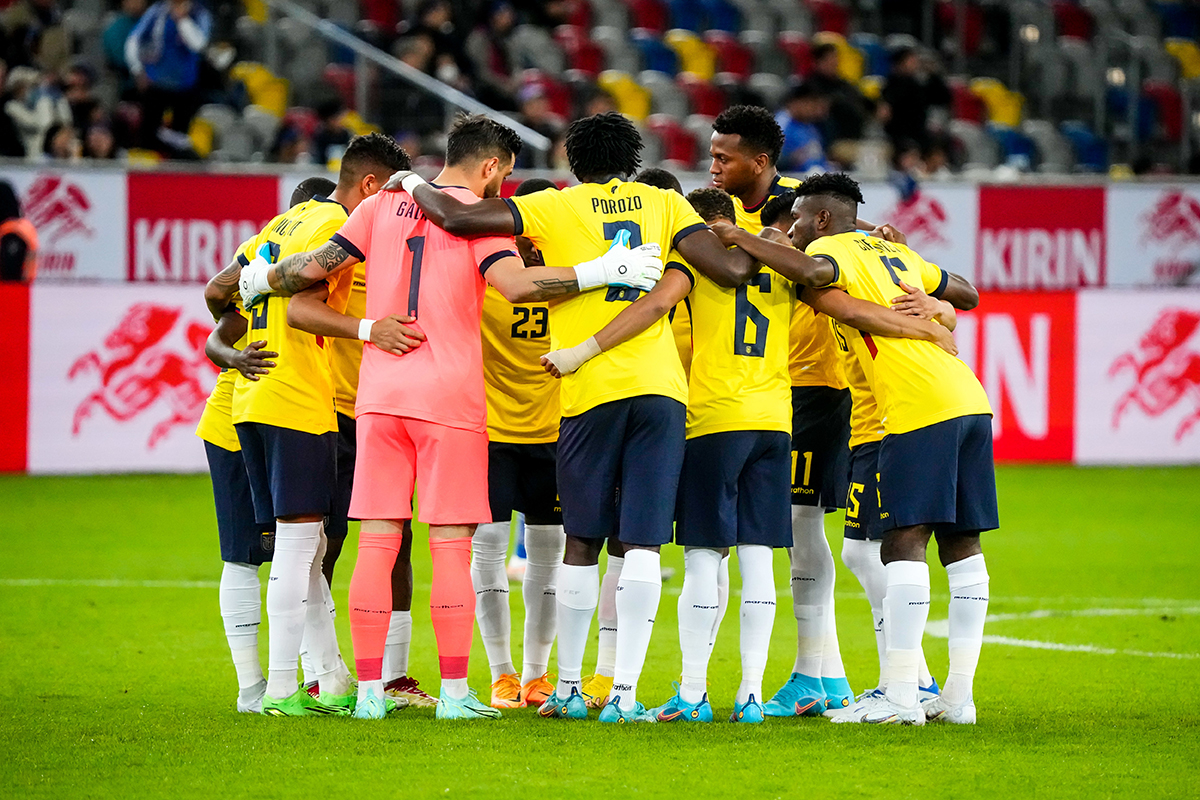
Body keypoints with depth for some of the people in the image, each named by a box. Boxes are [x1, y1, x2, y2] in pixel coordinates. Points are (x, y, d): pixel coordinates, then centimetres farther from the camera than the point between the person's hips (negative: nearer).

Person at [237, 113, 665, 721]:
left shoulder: (383, 208, 10)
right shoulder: (478, 216, -2)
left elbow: (317, 267, 8)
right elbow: (516, 284, -18)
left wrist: (264, 278, 26)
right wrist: (603, 272, -14)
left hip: (379, 392, 4)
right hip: (449, 397, -4)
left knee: (376, 544, 4)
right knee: (452, 546, 0)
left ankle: (369, 690, 3)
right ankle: (455, 692, 0)